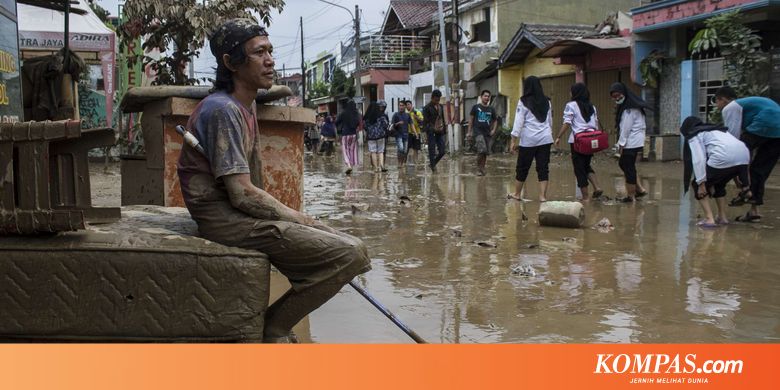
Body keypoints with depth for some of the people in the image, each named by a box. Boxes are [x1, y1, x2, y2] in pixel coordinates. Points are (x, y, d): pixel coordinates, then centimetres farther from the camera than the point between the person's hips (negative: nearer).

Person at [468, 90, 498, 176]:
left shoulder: (491, 109, 10)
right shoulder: (476, 107, 1)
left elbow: (495, 121, 21)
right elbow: (471, 119, 5)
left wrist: (493, 130, 4)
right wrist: (469, 132, 2)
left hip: (487, 133, 4)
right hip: (478, 132, -4)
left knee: (486, 152, 5)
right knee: (482, 150, -21)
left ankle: (482, 169, 18)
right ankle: (478, 168, -5)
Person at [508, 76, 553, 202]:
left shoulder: (523, 102, -4)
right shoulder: (546, 102, 9)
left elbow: (518, 122, -7)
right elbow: (550, 121, 16)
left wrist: (514, 141, -4)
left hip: (528, 139, -3)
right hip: (545, 139, 3)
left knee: (522, 168, 10)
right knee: (543, 168, 4)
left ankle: (517, 194, 22)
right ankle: (542, 196, 0)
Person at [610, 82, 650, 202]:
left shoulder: (629, 108, -15)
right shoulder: (630, 104, 15)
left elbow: (626, 127, -17)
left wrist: (621, 143, -12)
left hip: (631, 143, -10)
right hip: (636, 142, 10)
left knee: (629, 168, -2)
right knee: (623, 163, 19)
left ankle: (631, 196, 8)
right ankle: (640, 189, 20)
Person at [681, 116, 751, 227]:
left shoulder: (694, 136, 14)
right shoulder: (716, 129, 35)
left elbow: (698, 160, -1)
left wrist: (701, 184, -2)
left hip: (723, 159, -7)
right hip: (744, 156, 7)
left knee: (696, 185, 14)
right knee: (718, 185, 32)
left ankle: (709, 219, 5)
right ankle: (722, 217, 27)